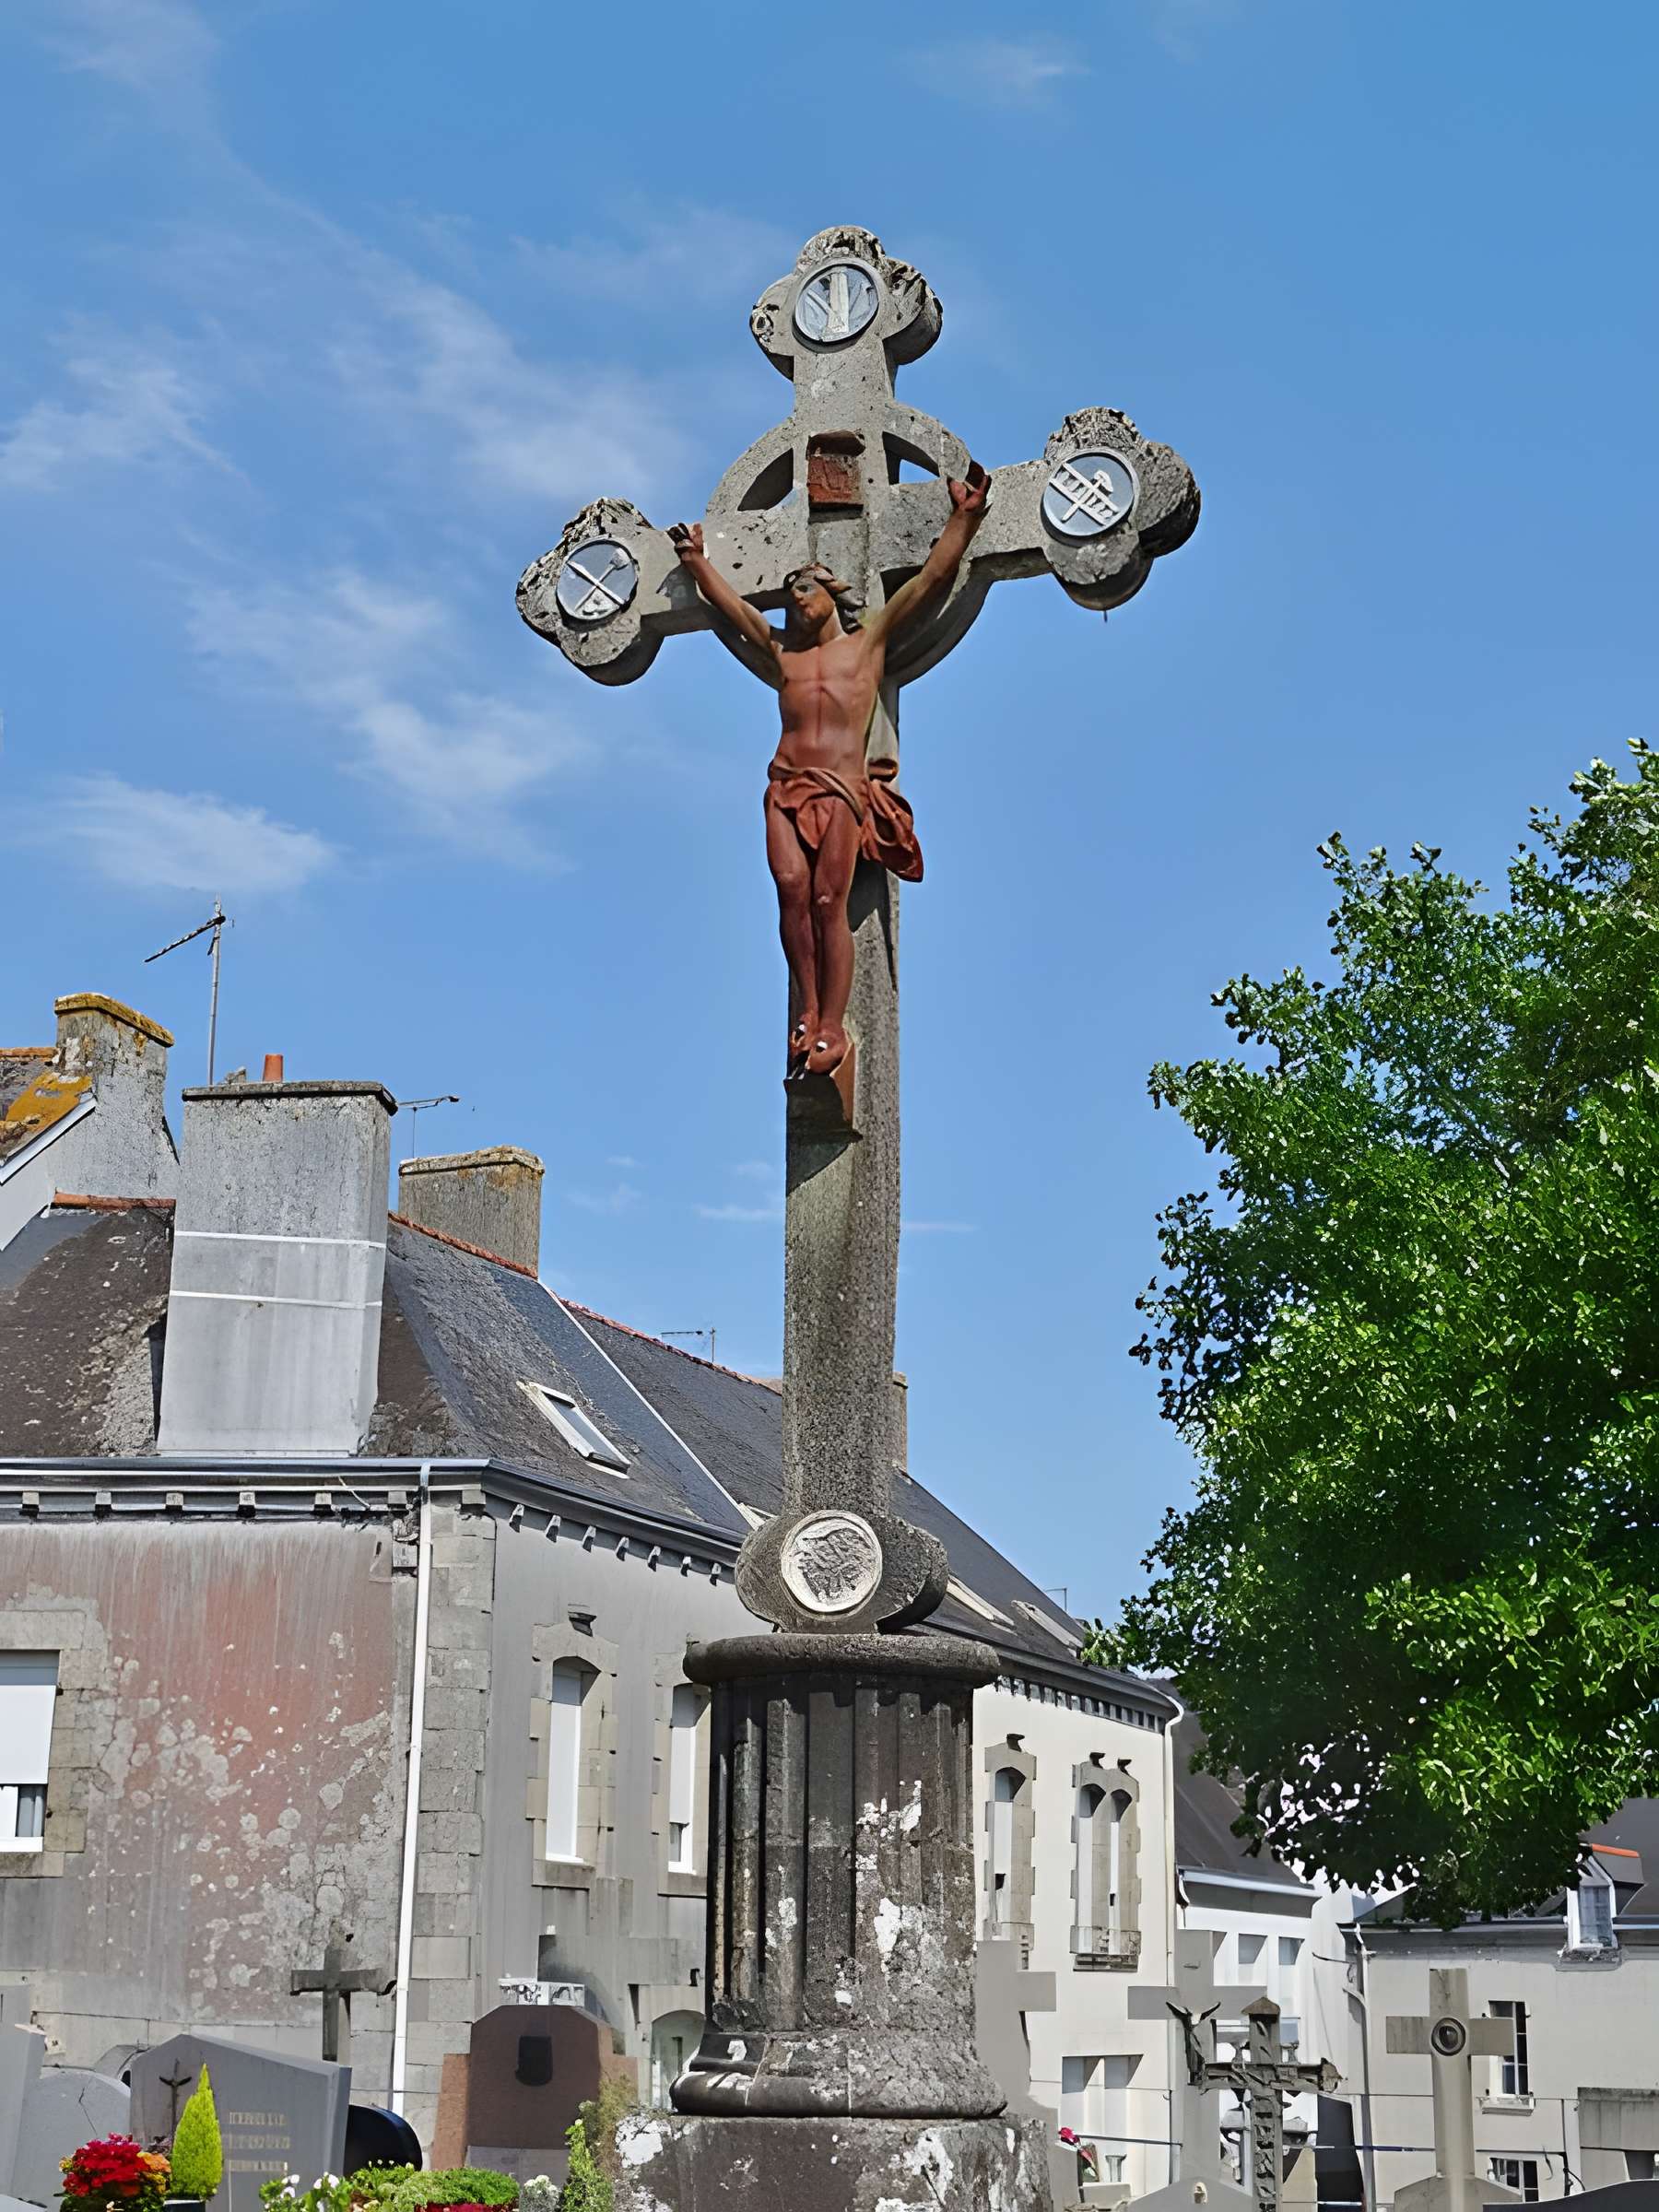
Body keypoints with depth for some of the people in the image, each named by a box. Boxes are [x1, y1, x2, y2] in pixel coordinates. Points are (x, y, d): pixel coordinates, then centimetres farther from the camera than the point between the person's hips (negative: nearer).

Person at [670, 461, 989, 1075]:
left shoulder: (869, 640, 17)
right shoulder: (781, 651, 24)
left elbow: (933, 576, 14)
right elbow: (730, 605, 36)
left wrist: (965, 517, 11)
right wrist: (697, 562, 44)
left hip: (843, 786, -3)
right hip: (786, 785, 3)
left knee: (829, 900, -14)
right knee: (791, 887, -17)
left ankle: (832, 1028, -16)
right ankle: (807, 1011, -12)